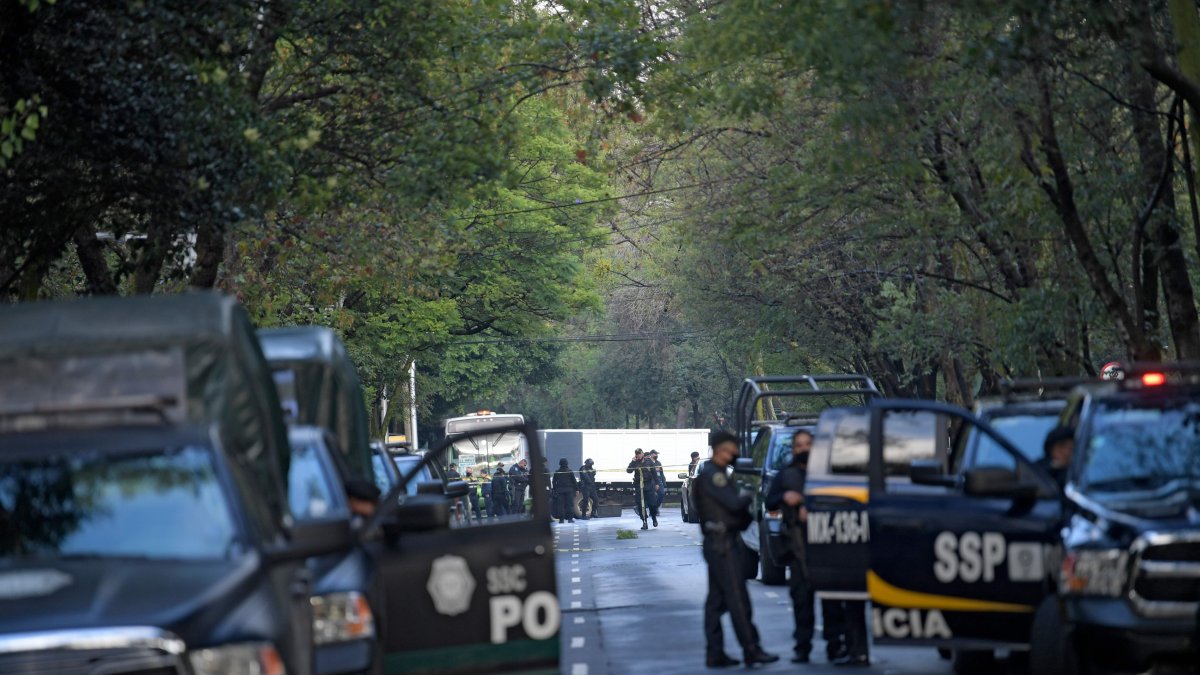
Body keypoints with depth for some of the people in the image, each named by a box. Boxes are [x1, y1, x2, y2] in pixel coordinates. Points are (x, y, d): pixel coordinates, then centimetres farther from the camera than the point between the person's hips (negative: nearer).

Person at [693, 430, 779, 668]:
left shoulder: (717, 475, 20)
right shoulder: (712, 475, -13)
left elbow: (734, 506, 18)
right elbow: (733, 503, -21)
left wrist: (746, 514, -1)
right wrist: (748, 497, -1)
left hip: (717, 544, 11)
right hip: (723, 543, -11)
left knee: (716, 601, 9)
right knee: (737, 598, -10)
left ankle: (714, 653, 11)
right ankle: (751, 649, -11)